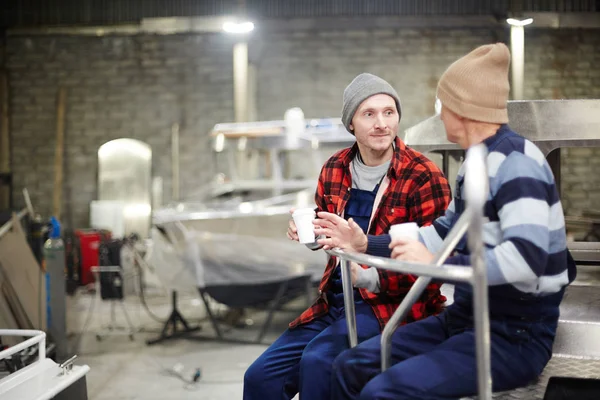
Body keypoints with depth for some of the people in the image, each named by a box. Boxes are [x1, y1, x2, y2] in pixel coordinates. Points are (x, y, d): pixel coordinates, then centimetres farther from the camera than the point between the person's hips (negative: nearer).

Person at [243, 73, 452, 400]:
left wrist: (365, 245, -27)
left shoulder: (424, 177, -13)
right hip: (334, 299, 6)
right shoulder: (335, 169, 5)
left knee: (317, 363, -29)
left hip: (392, 303, -6)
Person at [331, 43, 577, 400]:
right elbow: (447, 233, 23)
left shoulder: (515, 163, -19)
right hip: (467, 318, 9)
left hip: (515, 335, -9)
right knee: (351, 368, 4)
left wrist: (438, 265, -26)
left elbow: (526, 260, -32)